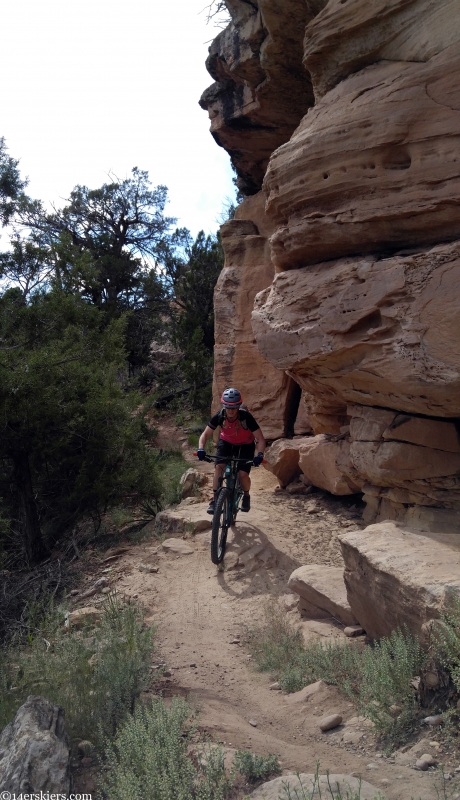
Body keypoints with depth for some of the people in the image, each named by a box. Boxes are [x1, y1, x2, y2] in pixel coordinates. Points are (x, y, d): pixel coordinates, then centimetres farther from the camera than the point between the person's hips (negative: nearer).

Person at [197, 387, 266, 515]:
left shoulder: (246, 417, -33)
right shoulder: (219, 416, -26)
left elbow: (261, 439, -29)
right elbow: (205, 434, -19)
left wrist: (260, 454, -46)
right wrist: (201, 449, -37)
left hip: (245, 445, -2)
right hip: (226, 442, 2)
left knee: (243, 474, -16)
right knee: (219, 467, -22)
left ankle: (246, 496, 16)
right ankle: (215, 500, -12)